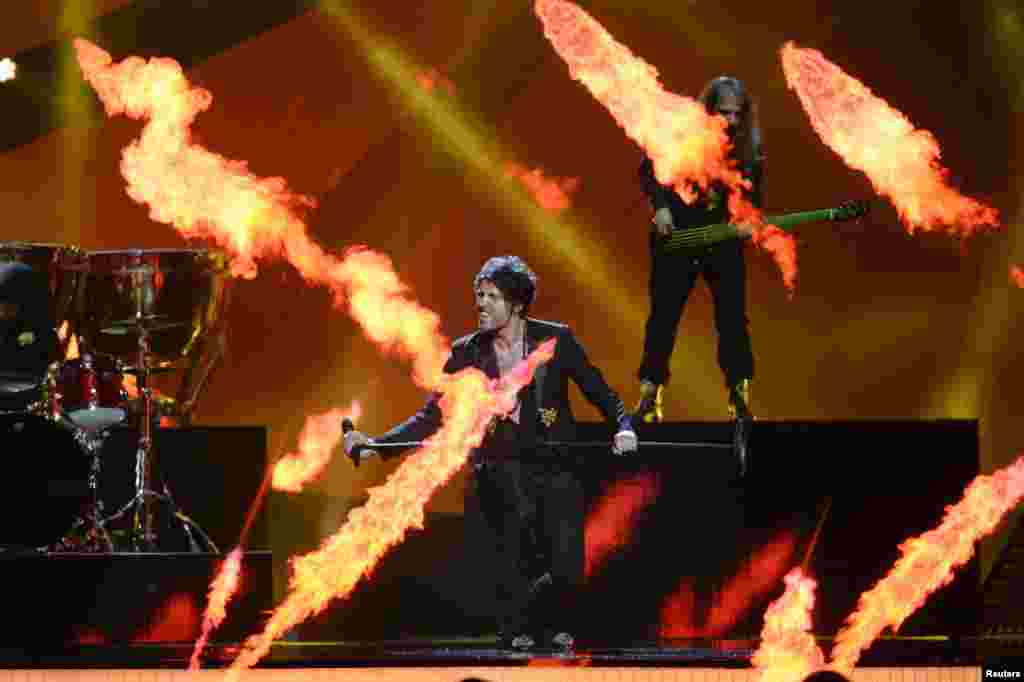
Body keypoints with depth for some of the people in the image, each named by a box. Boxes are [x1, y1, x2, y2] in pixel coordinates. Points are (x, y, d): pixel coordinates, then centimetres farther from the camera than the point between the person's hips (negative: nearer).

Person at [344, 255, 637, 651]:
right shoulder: (467, 353, 5)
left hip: (555, 471, -1)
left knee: (567, 569, -10)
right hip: (500, 476, 1)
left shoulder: (555, 340, 1)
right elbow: (432, 417, 4)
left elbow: (600, 393, 6)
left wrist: (623, 427, -13)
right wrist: (376, 444, -7)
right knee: (512, 577, -5)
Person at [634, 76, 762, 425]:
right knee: (663, 316, 2)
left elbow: (753, 193, 5)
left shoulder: (748, 145, -6)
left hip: (724, 239, 1)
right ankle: (650, 395, 13)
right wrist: (661, 205, -12)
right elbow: (649, 169, 0)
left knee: (733, 318, -4)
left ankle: (740, 398, 4)